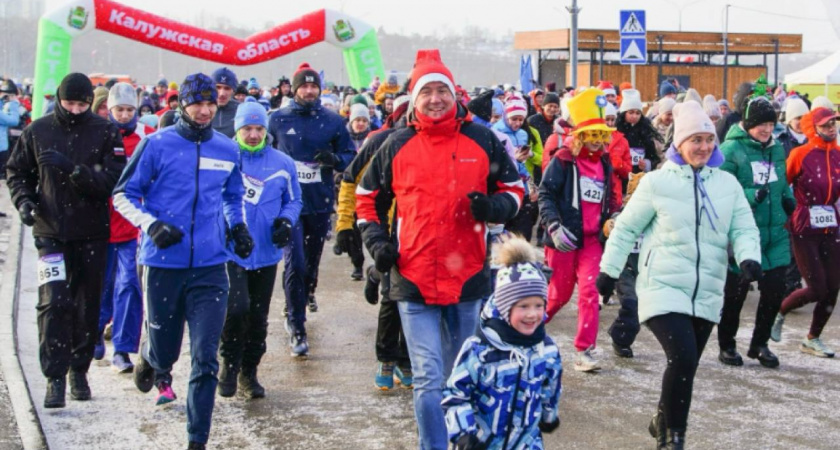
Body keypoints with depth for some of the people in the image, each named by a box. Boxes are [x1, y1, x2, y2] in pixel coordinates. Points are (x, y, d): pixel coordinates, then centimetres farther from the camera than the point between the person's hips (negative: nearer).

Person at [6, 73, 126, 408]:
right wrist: (23, 200, -5)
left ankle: (79, 371, 24)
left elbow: (114, 179, -13)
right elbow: (16, 172, 14)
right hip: (50, 232, 0)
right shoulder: (37, 132, 3)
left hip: (92, 234, 0)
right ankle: (55, 377, -6)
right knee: (54, 303, -11)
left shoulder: (105, 132, -2)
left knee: (87, 305, 9)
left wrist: (72, 169, -25)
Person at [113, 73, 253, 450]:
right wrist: (150, 224, -16)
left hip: (210, 267, 2)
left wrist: (237, 226, 9)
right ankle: (152, 362, 48)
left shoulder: (228, 150, 9)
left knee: (205, 358, -5)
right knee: (164, 349, 10)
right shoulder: (157, 144, -4)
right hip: (163, 263, -2)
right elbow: (123, 195, 0)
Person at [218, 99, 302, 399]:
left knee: (258, 317, 10)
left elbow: (294, 200, 15)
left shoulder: (282, 163, 4)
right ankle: (229, 363, 6)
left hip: (266, 253, 3)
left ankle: (249, 372, 27)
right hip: (230, 250, -3)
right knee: (237, 308, -18)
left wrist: (286, 221, -4)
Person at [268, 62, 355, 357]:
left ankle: (307, 294, 52)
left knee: (313, 257, 20)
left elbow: (350, 156, 6)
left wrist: (335, 158, -15)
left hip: (321, 203, 3)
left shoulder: (333, 121, 2)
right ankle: (296, 327, -6)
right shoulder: (278, 120, -1)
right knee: (294, 263, -12)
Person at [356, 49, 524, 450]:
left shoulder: (482, 140, 1)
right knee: (428, 379, -4)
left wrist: (494, 207, -11)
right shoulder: (397, 146, 2)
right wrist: (376, 240, 0)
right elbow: (368, 196, 14)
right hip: (414, 280, -1)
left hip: (469, 278, 1)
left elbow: (514, 187, 11)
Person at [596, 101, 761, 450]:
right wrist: (609, 270, 4)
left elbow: (744, 228, 4)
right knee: (682, 358, -21)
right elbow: (626, 228, 2)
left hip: (707, 293, 5)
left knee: (685, 365, 12)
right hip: (663, 288, -4)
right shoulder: (657, 182, -5)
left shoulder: (728, 184, 5)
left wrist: (749, 256, -16)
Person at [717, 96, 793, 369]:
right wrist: (751, 196, -26)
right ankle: (726, 345, 23)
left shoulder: (777, 149, 11)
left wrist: (788, 199, 5)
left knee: (775, 290, 6)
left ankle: (760, 344, 25)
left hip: (775, 234, 6)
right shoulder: (731, 149, -10)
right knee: (735, 292, 5)